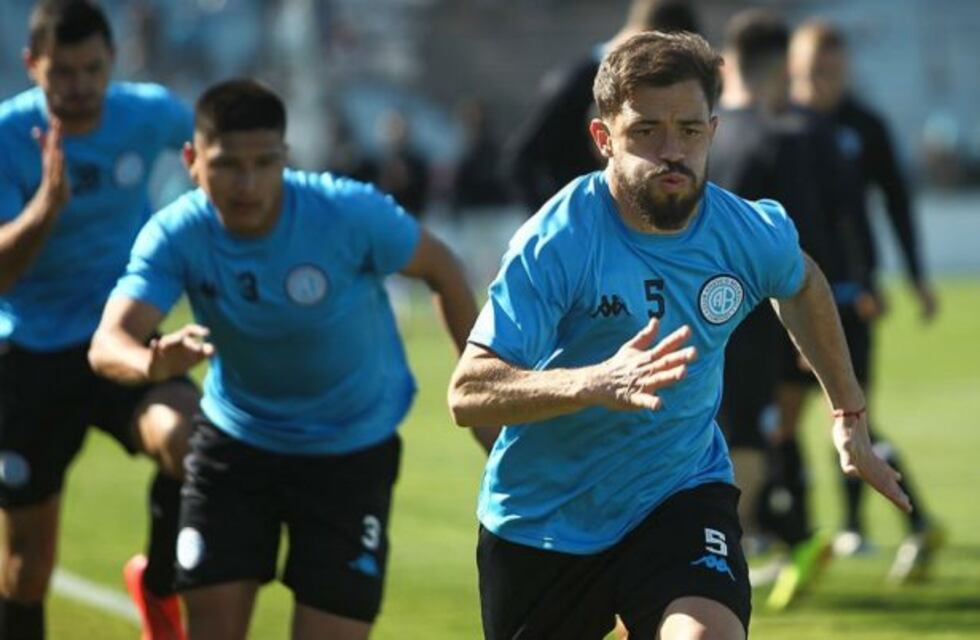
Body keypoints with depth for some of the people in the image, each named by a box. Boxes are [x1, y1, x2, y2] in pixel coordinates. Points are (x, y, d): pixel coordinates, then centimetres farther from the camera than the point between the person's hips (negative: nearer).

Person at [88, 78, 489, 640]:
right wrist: (153, 363, -56)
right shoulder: (177, 234, -20)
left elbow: (441, 270, -7)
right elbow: (108, 344, -32)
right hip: (234, 440, 2)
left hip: (351, 451, -2)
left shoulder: (351, 213, -25)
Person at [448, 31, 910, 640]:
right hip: (543, 516, -1)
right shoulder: (557, 241, -23)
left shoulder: (752, 234, -10)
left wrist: (850, 417, 20)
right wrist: (596, 382, -45)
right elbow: (467, 394, -30)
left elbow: (802, 285, 18)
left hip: (682, 492, 1)